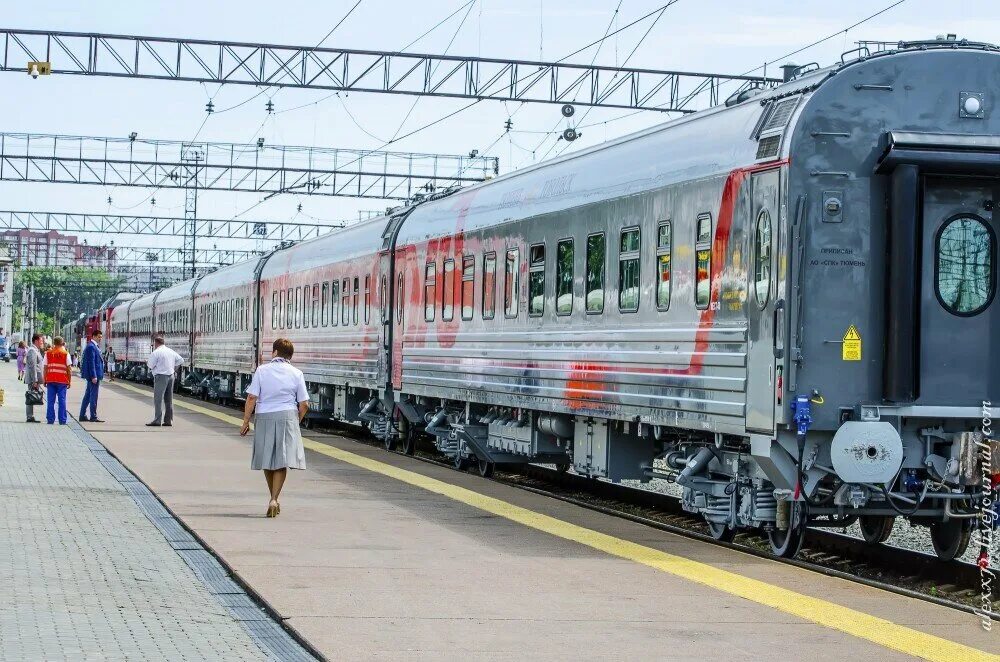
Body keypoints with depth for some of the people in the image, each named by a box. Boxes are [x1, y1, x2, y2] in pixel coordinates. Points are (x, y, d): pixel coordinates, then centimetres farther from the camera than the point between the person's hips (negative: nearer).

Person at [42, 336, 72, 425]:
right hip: (62, 381, -2)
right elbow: (68, 368, -2)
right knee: (62, 400, 1)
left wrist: (45, 380, 11)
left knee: (51, 401, 5)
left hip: (50, 380, 2)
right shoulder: (65, 354, 0)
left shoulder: (48, 353, 5)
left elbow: (45, 368, 4)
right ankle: (62, 420, -1)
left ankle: (50, 419, 5)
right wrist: (69, 381, 4)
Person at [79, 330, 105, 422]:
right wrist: (94, 376, -22)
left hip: (93, 375, 11)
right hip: (94, 374, -11)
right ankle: (93, 417, -3)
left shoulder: (94, 346, 16)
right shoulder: (91, 347, -15)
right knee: (93, 396, -6)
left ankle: (82, 416, 17)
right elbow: (91, 362, -20)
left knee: (88, 395, 13)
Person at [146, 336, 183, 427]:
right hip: (171, 376, 7)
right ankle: (168, 420, 12)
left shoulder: (156, 352, -10)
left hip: (161, 376, -7)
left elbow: (151, 365, -9)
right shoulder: (171, 351, 13)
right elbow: (181, 360, 18)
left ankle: (157, 420, -12)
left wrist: (147, 361, 12)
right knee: (168, 400, 11)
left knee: (158, 399, -7)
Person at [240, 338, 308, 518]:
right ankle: (274, 499, -13)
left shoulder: (262, 370, 0)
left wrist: (246, 421, 0)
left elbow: (251, 398, -5)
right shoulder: (296, 373, 2)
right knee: (282, 462, 2)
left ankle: (274, 499, 25)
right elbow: (304, 404, 1)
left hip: (264, 418, 0)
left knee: (267, 461, 14)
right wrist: (297, 421, 16)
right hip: (287, 416, 0)